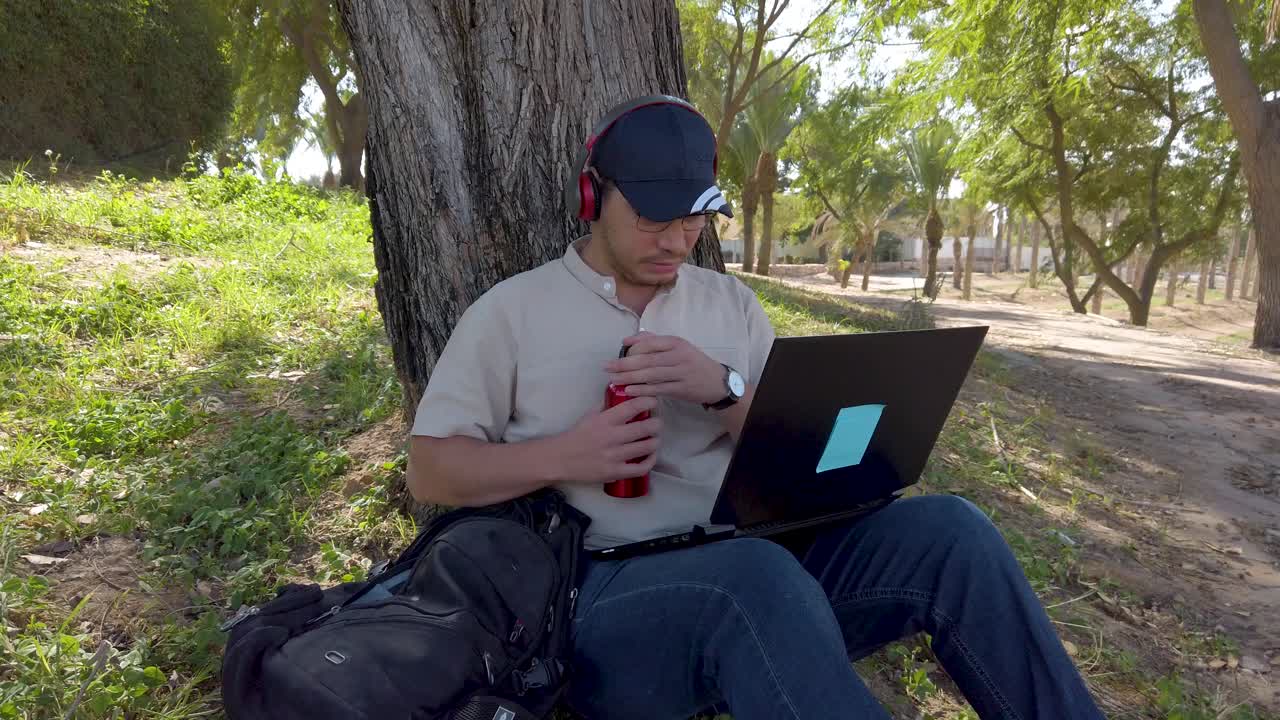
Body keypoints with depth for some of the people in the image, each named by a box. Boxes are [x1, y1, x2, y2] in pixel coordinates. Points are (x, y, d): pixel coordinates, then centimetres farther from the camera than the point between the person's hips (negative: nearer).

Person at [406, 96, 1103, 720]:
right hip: (605, 592, -4)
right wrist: (563, 456, -15)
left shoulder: (730, 301, 14)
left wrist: (722, 387, -13)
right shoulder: (511, 311, 3)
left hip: (754, 560, 4)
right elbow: (428, 471, 3)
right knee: (759, 581, -38)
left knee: (947, 531, -18)